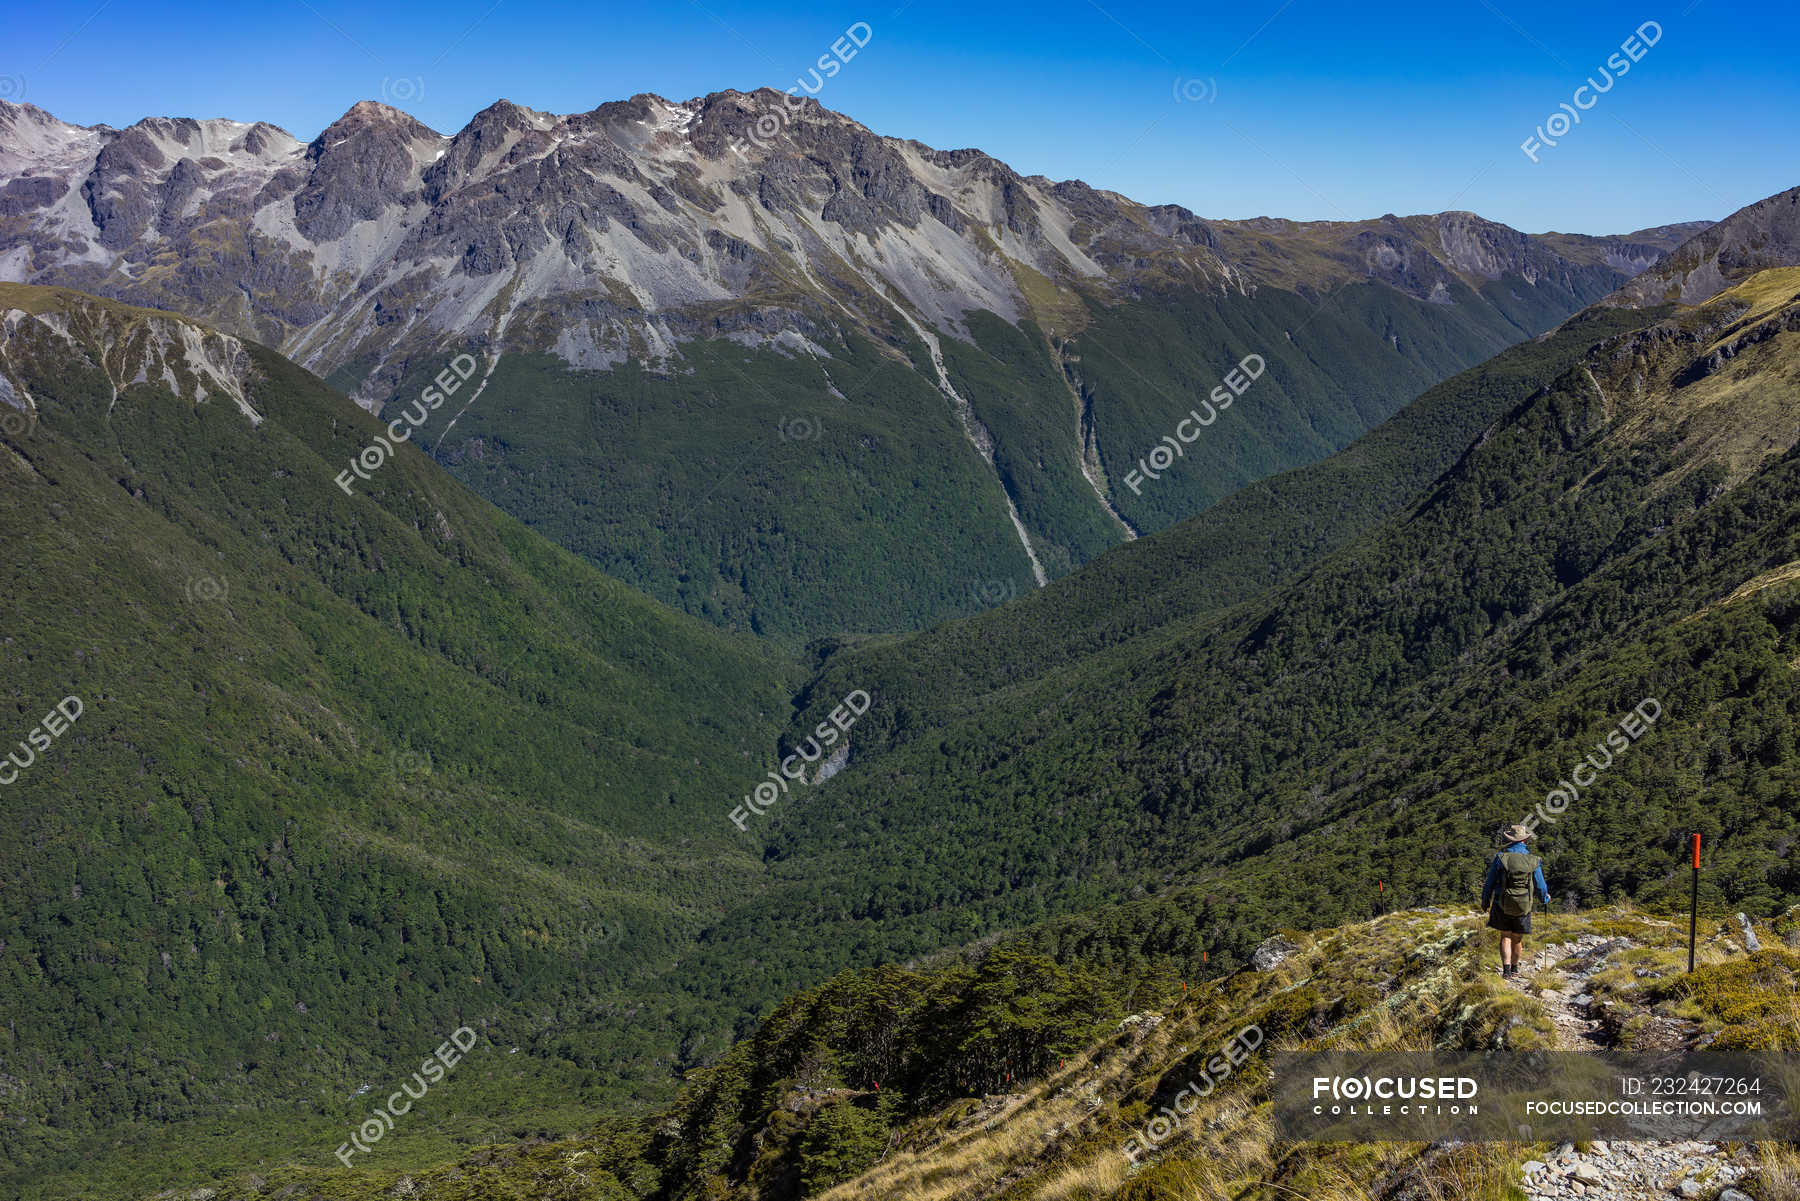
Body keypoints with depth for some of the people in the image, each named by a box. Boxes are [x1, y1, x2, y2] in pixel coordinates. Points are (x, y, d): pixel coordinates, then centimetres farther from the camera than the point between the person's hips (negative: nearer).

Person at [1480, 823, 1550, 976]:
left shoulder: (1500, 858, -8)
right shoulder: (1533, 861, -6)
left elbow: (1489, 883, -2)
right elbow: (1540, 886, 3)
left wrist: (1485, 901, 13)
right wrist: (1545, 898, 26)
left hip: (1502, 906, -1)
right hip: (1523, 907, 1)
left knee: (1505, 937, 7)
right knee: (1517, 939, 15)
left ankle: (1506, 969, -8)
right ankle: (1514, 969, 29)